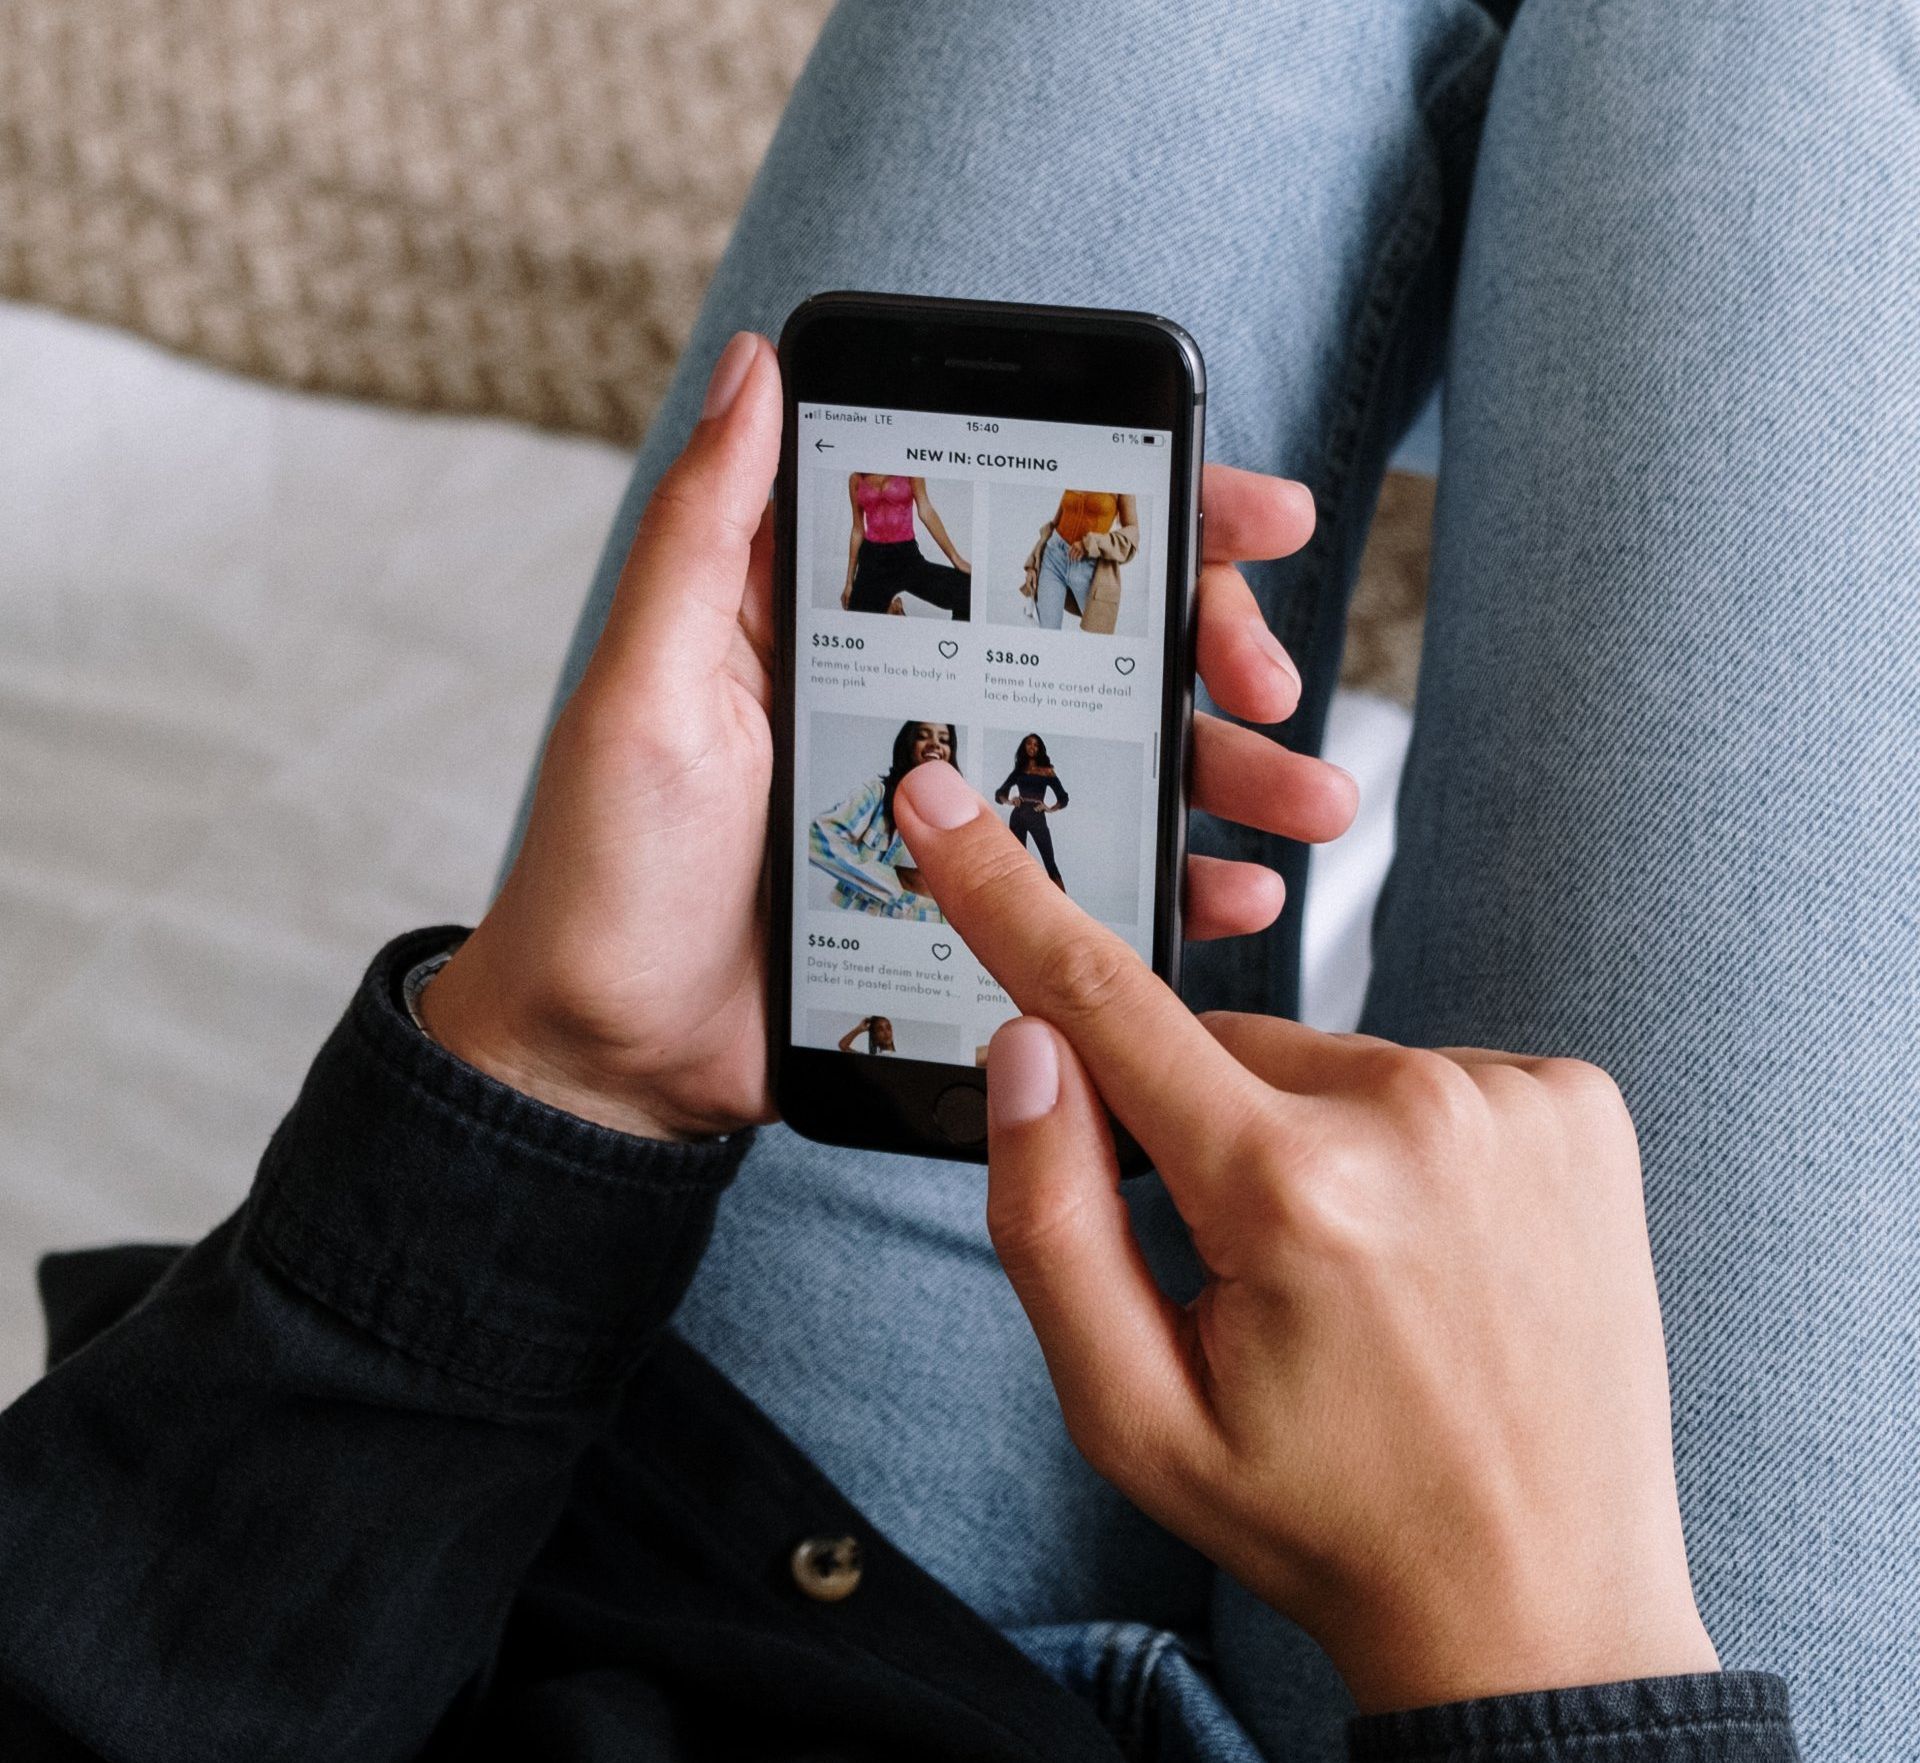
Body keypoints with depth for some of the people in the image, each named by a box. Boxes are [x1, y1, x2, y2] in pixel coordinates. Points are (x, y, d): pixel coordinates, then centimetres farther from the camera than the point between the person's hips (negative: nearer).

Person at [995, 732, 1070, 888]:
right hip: (1018, 817, 2)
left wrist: (1050, 809, -12)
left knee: (1049, 863, -9)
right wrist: (1009, 800, -8)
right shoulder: (1018, 771, 13)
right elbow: (999, 794, 13)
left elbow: (1063, 798, 6)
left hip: (1037, 817, -2)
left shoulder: (1046, 771, 7)